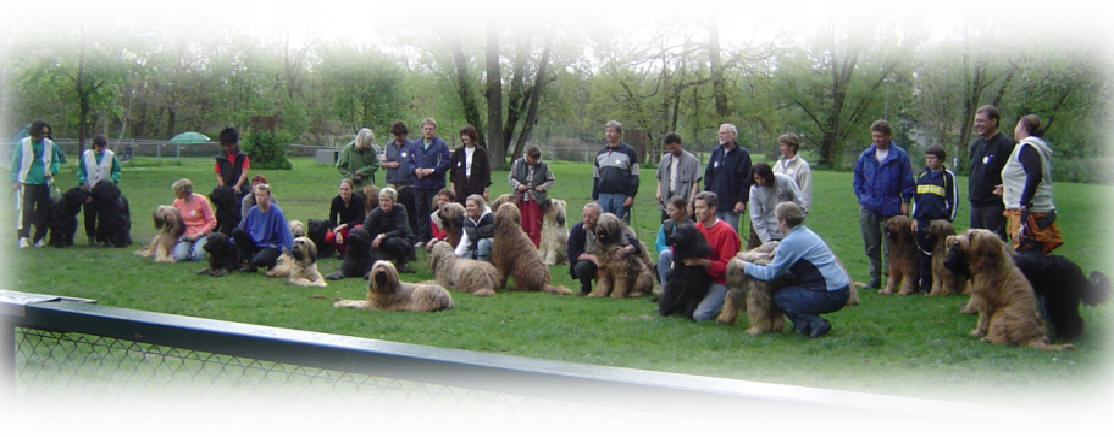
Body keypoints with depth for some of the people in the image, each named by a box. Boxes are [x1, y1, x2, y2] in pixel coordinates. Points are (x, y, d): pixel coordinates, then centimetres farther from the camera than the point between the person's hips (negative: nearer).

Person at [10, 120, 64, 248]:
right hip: (28, 182, -4)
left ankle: (39, 238, 13)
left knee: (43, 211, 5)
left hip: (44, 182, 4)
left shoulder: (50, 145, 5)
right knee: (26, 209, -13)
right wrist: (14, 181, -2)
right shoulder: (23, 144, -3)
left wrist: (52, 171, -3)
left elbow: (55, 161, 18)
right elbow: (15, 162, 3)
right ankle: (23, 237, -14)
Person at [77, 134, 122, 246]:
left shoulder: (111, 155, 4)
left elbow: (116, 170, 9)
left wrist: (113, 179, -9)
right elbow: (80, 170, 9)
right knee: (89, 215, -1)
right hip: (89, 190, 1)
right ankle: (91, 236, 8)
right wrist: (83, 181, -6)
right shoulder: (86, 155, 5)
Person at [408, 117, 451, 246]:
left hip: (435, 186, -5)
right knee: (421, 213, 8)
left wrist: (432, 170, -14)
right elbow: (411, 162, 18)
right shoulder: (416, 145, 14)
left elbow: (446, 163, -6)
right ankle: (421, 238, 15)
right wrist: (415, 170, -2)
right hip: (419, 185, 5)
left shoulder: (441, 144, -2)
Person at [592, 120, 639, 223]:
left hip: (622, 196, -4)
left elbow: (634, 176, -1)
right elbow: (596, 177, 19)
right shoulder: (600, 153, 16)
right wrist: (595, 198, 13)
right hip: (603, 196, 4)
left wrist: (631, 196, -10)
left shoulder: (628, 151, 1)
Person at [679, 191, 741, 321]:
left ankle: (725, 305, 4)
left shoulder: (726, 231, -15)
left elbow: (726, 266, -18)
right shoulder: (697, 227, 5)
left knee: (700, 315, -21)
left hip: (719, 282, -7)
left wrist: (701, 262, -27)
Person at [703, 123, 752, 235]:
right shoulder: (716, 152, 12)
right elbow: (708, 175, 15)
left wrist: (742, 201, -13)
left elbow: (746, 180, -7)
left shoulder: (742, 154, -3)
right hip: (715, 204, 5)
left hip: (732, 206, -5)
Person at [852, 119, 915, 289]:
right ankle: (875, 279, 18)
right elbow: (857, 179, 17)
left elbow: (907, 181, 1)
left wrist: (905, 202, -4)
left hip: (891, 208, -4)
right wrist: (862, 197, 6)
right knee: (871, 246, 9)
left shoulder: (900, 155, -2)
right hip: (868, 208, 4)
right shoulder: (865, 155, 9)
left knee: (892, 247, -2)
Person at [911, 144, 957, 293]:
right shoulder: (922, 174, 13)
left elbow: (953, 200, 0)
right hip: (923, 221, 4)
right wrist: (915, 218, 14)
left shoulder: (948, 176, 0)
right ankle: (925, 285, 12)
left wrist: (949, 222, -4)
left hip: (940, 221, -4)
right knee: (925, 255, 6)